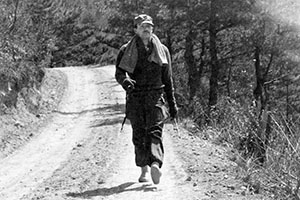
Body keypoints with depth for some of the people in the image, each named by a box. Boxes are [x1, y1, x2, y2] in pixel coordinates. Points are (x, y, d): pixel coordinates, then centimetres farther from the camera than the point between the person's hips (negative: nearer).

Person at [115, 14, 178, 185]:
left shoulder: (162, 50, 11)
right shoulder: (126, 51, 8)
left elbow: (168, 79, 16)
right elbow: (119, 73, 2)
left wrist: (172, 104, 14)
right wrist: (125, 81, -23)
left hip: (155, 98, 0)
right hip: (135, 98, 0)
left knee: (155, 131, -14)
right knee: (139, 135, 1)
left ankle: (155, 165, -24)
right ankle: (144, 169, 9)